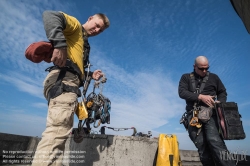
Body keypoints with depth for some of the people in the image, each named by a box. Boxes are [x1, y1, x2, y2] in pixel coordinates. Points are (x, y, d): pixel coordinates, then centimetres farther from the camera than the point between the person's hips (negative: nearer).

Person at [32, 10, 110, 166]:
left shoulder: (84, 45, 34)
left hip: (70, 82, 10)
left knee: (59, 132, 8)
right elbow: (50, 15, -10)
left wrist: (91, 75, 17)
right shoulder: (76, 26, 11)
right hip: (64, 79, -10)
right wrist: (59, 44, -23)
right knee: (58, 131, -22)